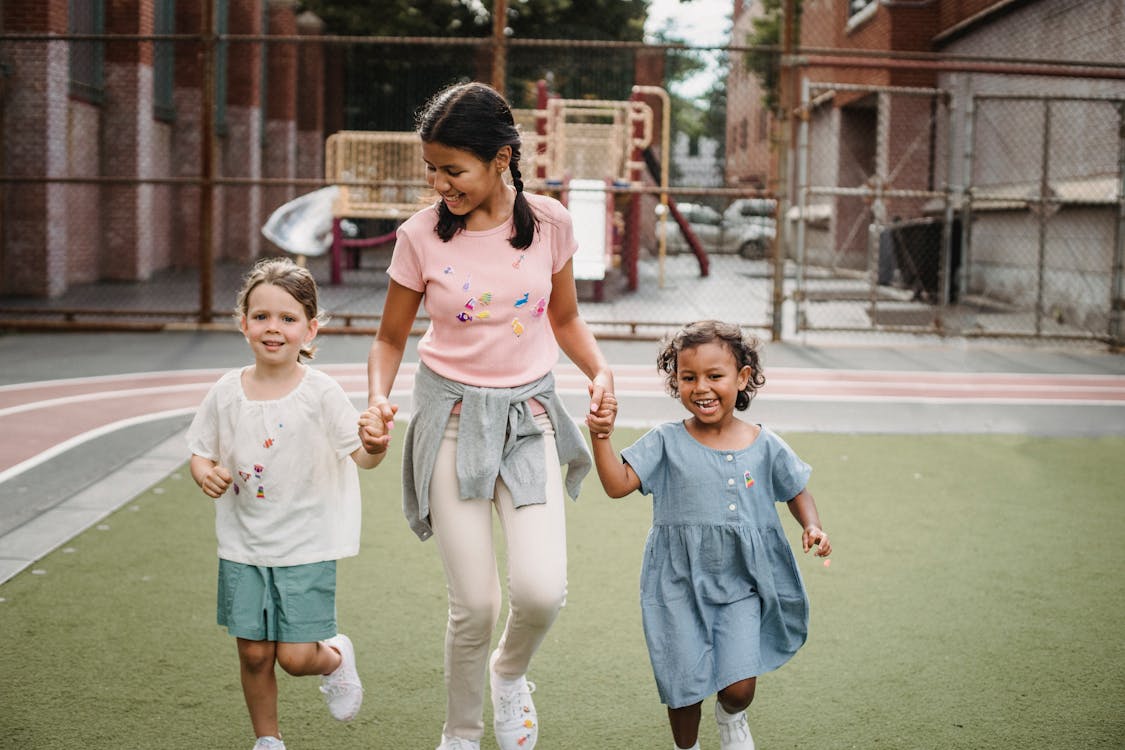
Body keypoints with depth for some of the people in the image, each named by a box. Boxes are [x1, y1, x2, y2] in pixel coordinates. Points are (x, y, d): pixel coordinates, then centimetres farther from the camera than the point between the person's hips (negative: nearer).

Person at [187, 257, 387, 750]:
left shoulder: (320, 394, -11)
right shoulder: (226, 393, -2)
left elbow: (362, 457, -16)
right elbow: (201, 451, 10)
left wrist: (375, 445, -38)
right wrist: (204, 471, -13)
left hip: (305, 546, -3)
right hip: (243, 546, 3)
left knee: (295, 656, -4)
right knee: (253, 654, 7)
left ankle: (336, 657, 31)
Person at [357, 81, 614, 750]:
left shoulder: (548, 221, -4)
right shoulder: (421, 236, -8)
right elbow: (391, 339, 3)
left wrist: (600, 372, -7)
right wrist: (378, 401, -16)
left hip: (529, 415, 1)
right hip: (452, 416, -1)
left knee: (542, 591, -13)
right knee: (475, 604, -2)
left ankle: (511, 671, 23)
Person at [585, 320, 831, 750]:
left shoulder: (765, 446, 1)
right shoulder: (667, 443, -4)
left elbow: (798, 492, 14)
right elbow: (618, 484, -11)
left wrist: (812, 527, -4)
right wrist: (602, 437, -24)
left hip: (740, 584, 1)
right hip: (679, 585, -1)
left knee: (739, 688, -9)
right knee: (683, 689, 3)